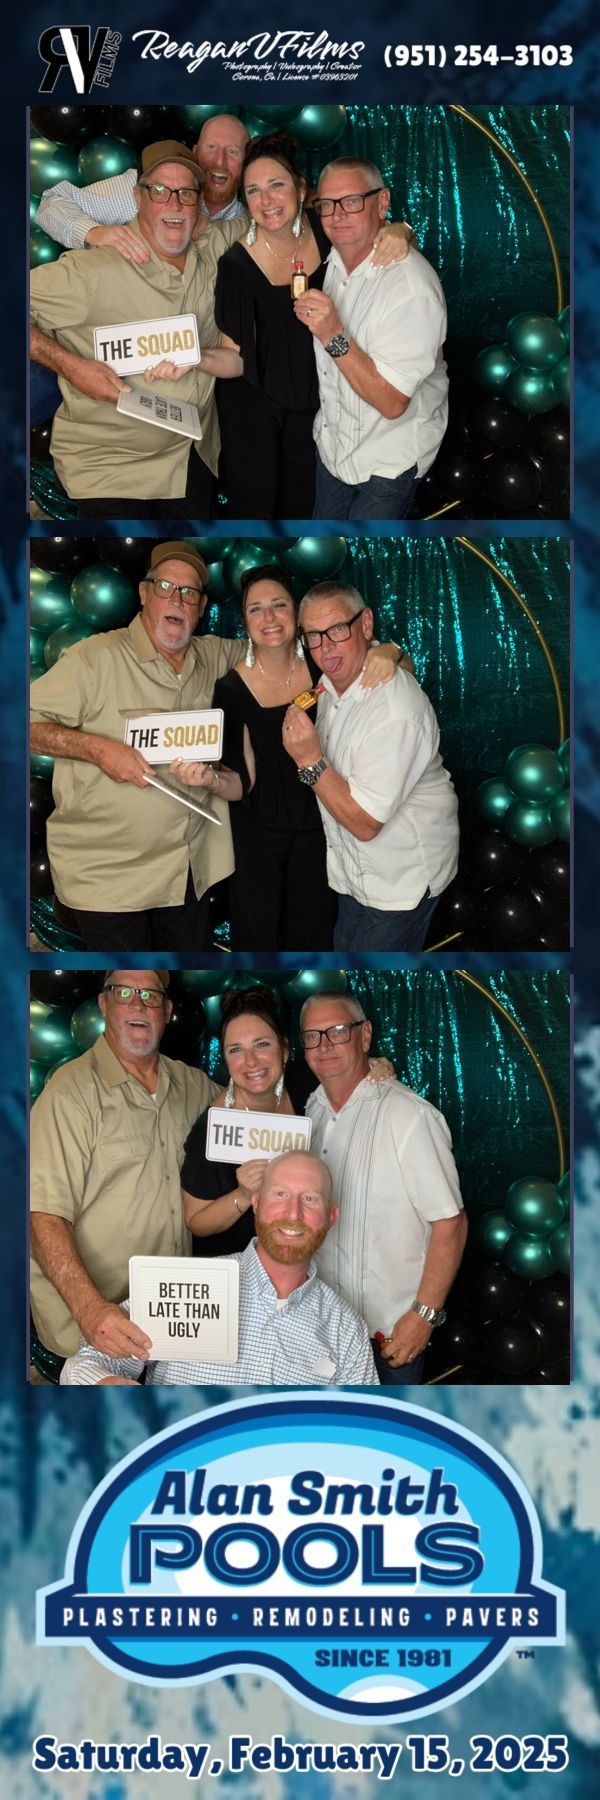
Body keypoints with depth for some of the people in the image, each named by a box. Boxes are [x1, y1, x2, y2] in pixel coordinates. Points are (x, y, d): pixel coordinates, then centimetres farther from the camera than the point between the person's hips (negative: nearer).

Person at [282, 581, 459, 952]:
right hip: (356, 866, 9)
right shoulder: (334, 679, -2)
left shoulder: (397, 712, -32)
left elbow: (365, 824, -29)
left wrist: (311, 761, -34)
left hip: (401, 875, -9)